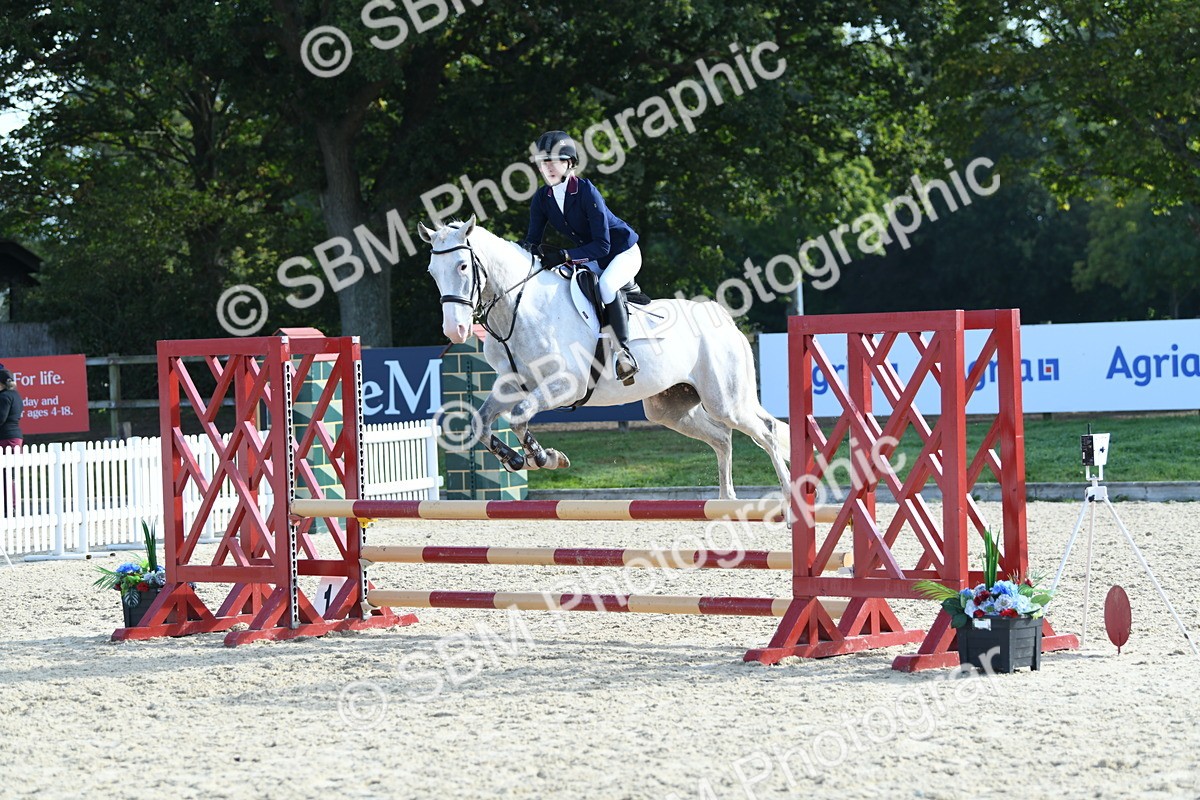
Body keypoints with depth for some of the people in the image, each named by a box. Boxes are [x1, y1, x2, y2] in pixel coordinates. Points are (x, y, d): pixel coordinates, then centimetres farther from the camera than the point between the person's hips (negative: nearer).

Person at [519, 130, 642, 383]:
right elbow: (533, 238, -5)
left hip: (623, 252, -8)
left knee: (606, 285, -36)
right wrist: (527, 249, -30)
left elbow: (602, 245, -29)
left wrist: (565, 256, -39)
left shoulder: (587, 192, -28)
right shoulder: (542, 198, -7)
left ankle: (624, 351, -26)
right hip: (590, 256, 8)